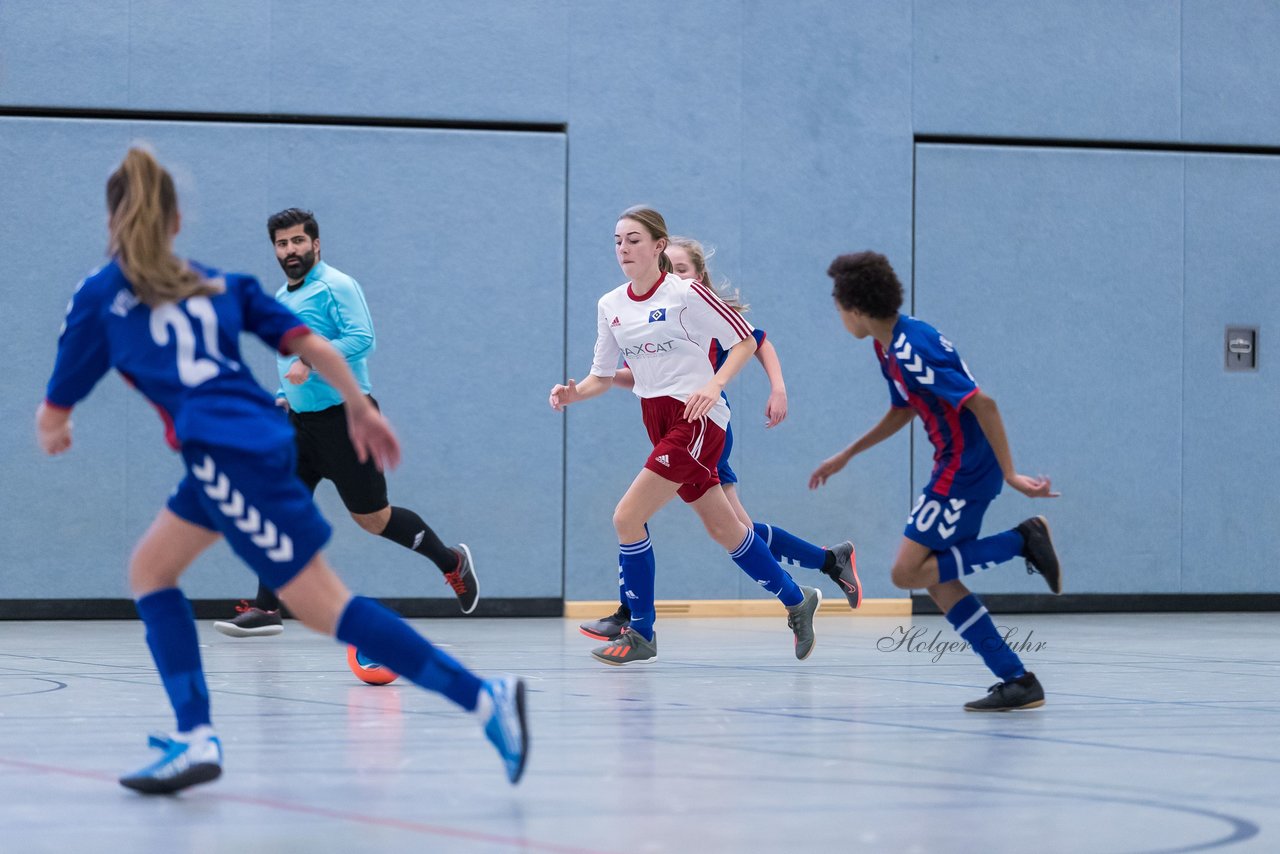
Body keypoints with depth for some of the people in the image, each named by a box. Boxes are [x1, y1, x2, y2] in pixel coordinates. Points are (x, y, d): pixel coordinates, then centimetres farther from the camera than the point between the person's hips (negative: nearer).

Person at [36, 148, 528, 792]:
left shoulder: (98, 298, 7)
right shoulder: (221, 284, 19)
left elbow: (54, 417, 13)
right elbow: (311, 345, 11)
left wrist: (52, 434, 35)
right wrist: (360, 408, 22)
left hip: (228, 456, -7)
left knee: (323, 606, -6)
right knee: (150, 568, 18)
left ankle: (485, 697, -17)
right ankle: (195, 738, 5)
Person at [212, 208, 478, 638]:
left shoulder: (335, 287, -11)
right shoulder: (281, 299, 15)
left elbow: (361, 338, -24)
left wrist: (310, 360, -33)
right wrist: (284, 397, 16)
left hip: (344, 417, -7)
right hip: (300, 422, 8)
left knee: (373, 518, 0)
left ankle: (451, 562, 21)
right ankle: (267, 610, -4)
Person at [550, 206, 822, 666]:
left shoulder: (685, 293, -12)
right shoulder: (610, 306, 7)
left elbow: (745, 339, -7)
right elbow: (603, 376, 13)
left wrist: (714, 385, -21)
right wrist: (573, 394, -8)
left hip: (696, 419, -7)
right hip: (658, 420, 7)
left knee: (627, 518, -15)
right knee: (724, 530, 15)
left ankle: (640, 634, -2)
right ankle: (796, 600, 33)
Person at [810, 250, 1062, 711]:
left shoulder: (912, 349, -21)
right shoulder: (889, 346, 10)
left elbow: (983, 404, -24)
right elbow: (903, 409, 27)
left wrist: (1009, 474, -24)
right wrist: (846, 456, 29)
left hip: (966, 468, -10)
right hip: (954, 467, 10)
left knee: (908, 572, -9)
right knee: (939, 582, 7)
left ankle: (1022, 540, -7)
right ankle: (1017, 681, 5)